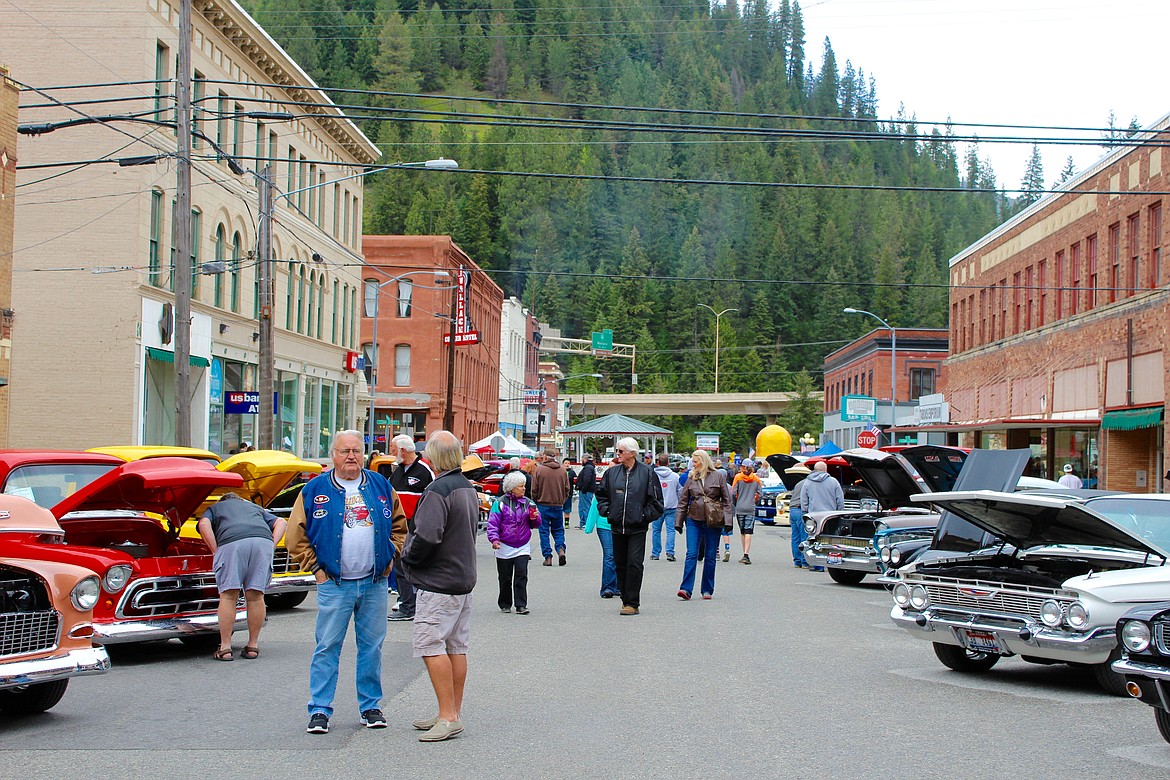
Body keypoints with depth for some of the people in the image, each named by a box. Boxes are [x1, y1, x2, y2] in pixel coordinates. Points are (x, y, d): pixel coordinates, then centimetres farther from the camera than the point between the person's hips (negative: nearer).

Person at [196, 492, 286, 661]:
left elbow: (203, 524, 11)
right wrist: (272, 546, 15)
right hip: (263, 540, 3)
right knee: (256, 596, 8)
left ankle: (225, 648, 0)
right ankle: (253, 646, 13)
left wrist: (216, 551, 7)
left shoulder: (214, 508, 34)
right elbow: (281, 522, 26)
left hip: (231, 542, -2)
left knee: (228, 596, 1)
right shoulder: (255, 507, 41)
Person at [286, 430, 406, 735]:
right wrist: (316, 567, -4)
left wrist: (390, 557, 7)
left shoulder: (380, 486, 8)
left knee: (372, 646, 8)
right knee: (328, 647, -1)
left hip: (375, 583, 2)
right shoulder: (314, 490, 0)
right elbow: (296, 537, 2)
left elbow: (399, 525, 18)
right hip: (334, 584, -2)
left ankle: (370, 706, 18)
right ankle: (319, 710, 6)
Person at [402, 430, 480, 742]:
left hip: (439, 582, -10)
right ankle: (454, 714, 17)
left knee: (430, 646, -8)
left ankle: (448, 716, -10)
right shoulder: (468, 488, 12)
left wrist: (407, 557, -6)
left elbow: (426, 538, -26)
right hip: (465, 577, 10)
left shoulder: (438, 490, -18)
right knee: (456, 647, 12)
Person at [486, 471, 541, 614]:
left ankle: (521, 605, -5)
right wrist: (494, 539, -21)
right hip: (504, 548, -2)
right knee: (505, 578, 7)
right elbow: (492, 523, -8)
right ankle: (505, 605, 21)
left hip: (523, 547, 2)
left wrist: (535, 518, -8)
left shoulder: (528, 503, 8)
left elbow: (535, 525, 14)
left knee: (521, 575, -8)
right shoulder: (500, 503, -5)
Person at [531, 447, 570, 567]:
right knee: (558, 530, 15)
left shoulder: (539, 470, -8)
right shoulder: (562, 471, 3)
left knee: (544, 531, 4)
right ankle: (561, 549, -7)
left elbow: (534, 490, -5)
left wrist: (536, 501, 12)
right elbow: (567, 489, 8)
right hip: (558, 506, 3)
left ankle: (548, 557, 0)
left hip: (543, 505, -3)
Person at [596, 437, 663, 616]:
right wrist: (606, 511, 4)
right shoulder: (611, 472, 7)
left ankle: (632, 603, -3)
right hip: (617, 526, 4)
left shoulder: (647, 472, -3)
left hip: (637, 527, -4)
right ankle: (626, 599, 20)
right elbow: (602, 495, 18)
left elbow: (656, 499, 1)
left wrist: (645, 515, -6)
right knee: (620, 564, 9)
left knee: (634, 563, -8)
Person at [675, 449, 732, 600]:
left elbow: (726, 500, 2)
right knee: (691, 554, -7)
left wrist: (727, 521, -5)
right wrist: (679, 522, 9)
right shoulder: (691, 478, 7)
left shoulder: (718, 476, 0)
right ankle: (686, 589, -12)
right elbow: (683, 501, 12)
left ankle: (707, 590, 14)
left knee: (710, 556, 5)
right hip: (694, 520, 2)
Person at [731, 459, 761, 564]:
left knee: (742, 532, 11)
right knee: (748, 532, -5)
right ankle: (746, 555, -16)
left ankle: (745, 555, 16)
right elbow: (759, 494, 2)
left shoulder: (738, 477, -1)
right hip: (751, 509, 0)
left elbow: (733, 493, -5)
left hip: (739, 508, 0)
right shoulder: (756, 479, 2)